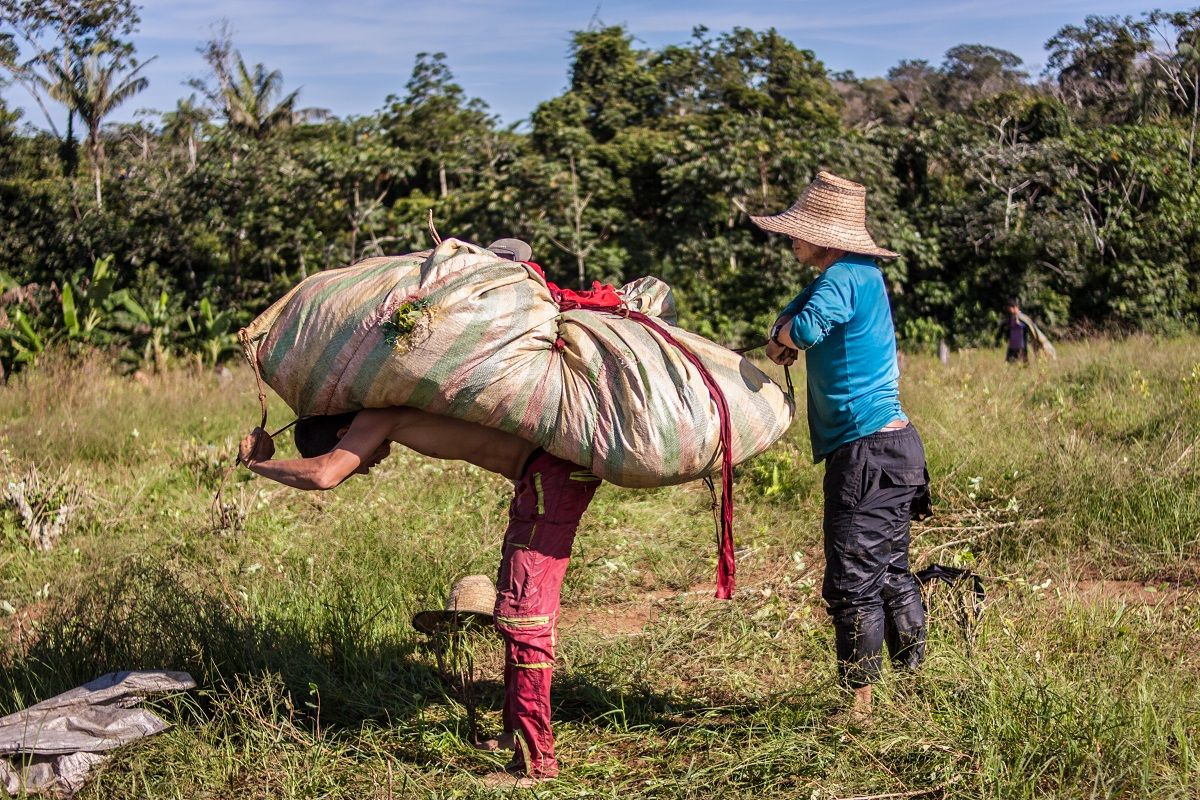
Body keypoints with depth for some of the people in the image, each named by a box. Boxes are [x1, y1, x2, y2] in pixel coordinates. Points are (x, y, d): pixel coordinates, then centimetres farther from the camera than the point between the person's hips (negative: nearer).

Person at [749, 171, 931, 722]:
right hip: (891, 447, 10)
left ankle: (860, 703, 2)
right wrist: (786, 337, -3)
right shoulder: (861, 274, 14)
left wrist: (782, 338, -10)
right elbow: (793, 319, 21)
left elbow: (808, 326, -34)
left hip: (869, 452, -10)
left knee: (852, 581, -5)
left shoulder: (844, 278, -16)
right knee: (889, 571, 17)